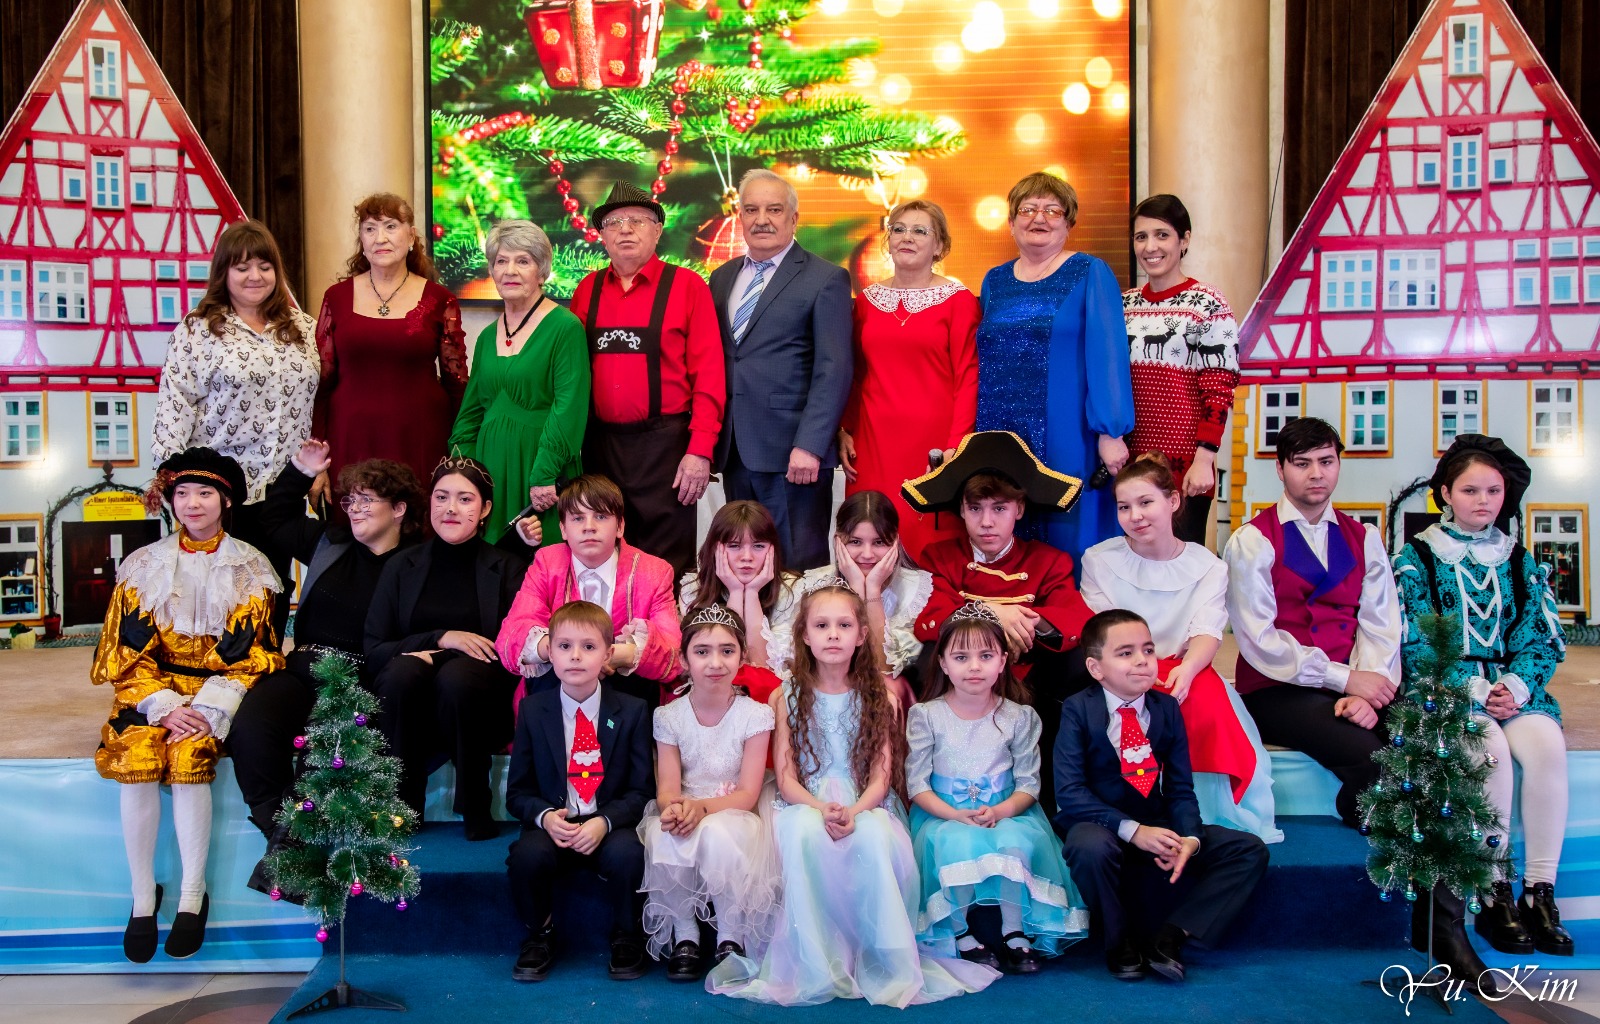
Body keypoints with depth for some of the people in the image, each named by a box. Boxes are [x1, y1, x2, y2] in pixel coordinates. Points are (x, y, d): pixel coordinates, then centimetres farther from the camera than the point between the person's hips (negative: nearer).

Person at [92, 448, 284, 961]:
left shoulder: (249, 569, 4)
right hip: (155, 688, 2)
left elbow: (251, 654, -2)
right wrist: (166, 706, -13)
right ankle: (143, 897, -17)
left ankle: (192, 896, -20)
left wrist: (208, 708, -16)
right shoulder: (143, 566, 9)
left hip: (219, 689, -2)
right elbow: (128, 651, 3)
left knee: (188, 757, -30)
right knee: (136, 758, -27)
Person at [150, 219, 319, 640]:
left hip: (283, 488, 4)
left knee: (275, 590, 9)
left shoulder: (301, 328, 11)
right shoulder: (196, 331, -1)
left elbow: (314, 401, 15)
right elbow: (175, 406, -7)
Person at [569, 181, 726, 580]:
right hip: (599, 443, 4)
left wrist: (700, 451, -12)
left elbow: (709, 375, -5)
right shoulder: (587, 290, 11)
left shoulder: (687, 286, 0)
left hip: (664, 443, -4)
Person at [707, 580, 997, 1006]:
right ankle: (815, 968, -27)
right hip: (806, 806, 0)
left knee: (875, 835, -35)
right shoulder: (787, 697, 5)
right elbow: (786, 779, 0)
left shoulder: (879, 697, 5)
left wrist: (853, 811, -22)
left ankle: (890, 966, -23)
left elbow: (882, 777, -1)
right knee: (806, 830, -36)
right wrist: (822, 808, -22)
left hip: (866, 807, 0)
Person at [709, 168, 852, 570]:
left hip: (792, 453, -5)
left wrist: (810, 446, -18)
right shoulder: (722, 278, 16)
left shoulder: (825, 279, -2)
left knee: (799, 567, -2)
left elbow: (834, 371, -9)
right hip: (735, 451, 6)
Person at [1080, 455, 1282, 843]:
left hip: (1183, 677, 1)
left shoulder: (1208, 567, 8)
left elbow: (1207, 633, -8)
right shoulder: (1099, 560, 7)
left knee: (1207, 695, -34)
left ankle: (1215, 817, -24)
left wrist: (1186, 669, -32)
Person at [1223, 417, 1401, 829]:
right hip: (1278, 691, -4)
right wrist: (1344, 678, -14)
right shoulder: (1252, 542, -1)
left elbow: (1380, 625, 4)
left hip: (1352, 686, 4)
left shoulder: (1363, 539, 15)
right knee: (1368, 757, -30)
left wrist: (1365, 694, -14)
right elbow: (1259, 640, -9)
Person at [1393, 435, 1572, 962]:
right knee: (1492, 749, -32)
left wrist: (1516, 685, -13)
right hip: (1444, 692, -3)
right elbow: (1414, 644, -5)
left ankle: (1540, 891, -23)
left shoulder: (1519, 561, 16)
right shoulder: (1416, 558, 4)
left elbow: (1545, 638, 7)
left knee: (1545, 742, -28)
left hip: (1512, 688, 3)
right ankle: (1495, 895, -22)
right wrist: (1475, 690, -16)